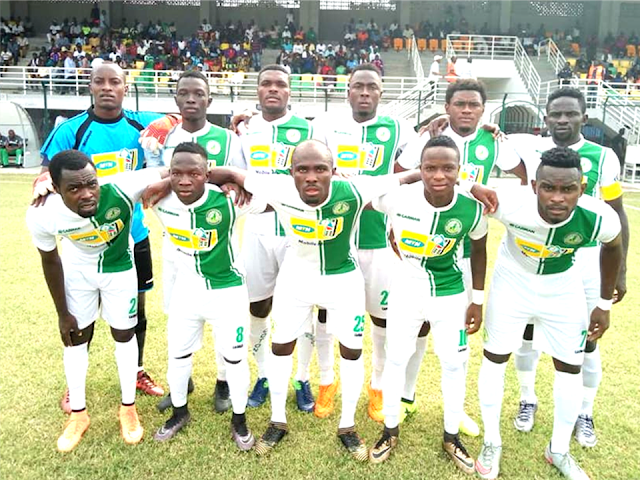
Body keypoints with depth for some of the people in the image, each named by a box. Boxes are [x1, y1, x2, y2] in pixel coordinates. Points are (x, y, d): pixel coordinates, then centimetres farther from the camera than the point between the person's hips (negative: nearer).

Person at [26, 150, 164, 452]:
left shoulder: (122, 190, -43)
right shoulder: (42, 216, -32)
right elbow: (50, 260, -13)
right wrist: (62, 313, -3)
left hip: (119, 268, -1)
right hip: (77, 269, 1)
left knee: (124, 335, 9)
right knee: (75, 338, 11)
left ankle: (128, 408, 29)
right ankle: (78, 414, 31)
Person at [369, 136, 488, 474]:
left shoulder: (473, 209, -21)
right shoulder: (397, 197, -25)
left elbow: (478, 250, -1)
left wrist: (478, 300, 3)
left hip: (450, 294, 1)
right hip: (405, 291, 0)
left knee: (455, 363, 10)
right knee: (395, 359, 10)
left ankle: (451, 436, 34)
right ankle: (390, 431, 33)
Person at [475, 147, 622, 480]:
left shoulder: (601, 218, -31)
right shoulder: (509, 203, -38)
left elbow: (613, 247, -6)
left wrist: (605, 304, 2)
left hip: (563, 288, 2)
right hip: (513, 280, -1)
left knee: (570, 368, 10)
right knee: (494, 358, 7)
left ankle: (559, 450, 33)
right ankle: (491, 442, 30)